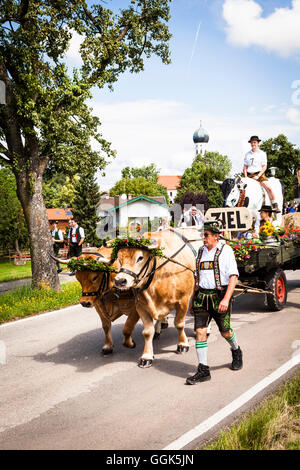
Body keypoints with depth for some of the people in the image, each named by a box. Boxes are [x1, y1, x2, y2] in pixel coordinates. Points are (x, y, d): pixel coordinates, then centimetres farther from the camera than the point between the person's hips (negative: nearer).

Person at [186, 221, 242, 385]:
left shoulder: (225, 250, -6)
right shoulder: (201, 251, 11)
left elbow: (233, 276, -11)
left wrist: (226, 299, -21)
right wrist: (193, 299, 17)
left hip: (220, 295, -4)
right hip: (202, 296, 5)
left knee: (225, 332, 8)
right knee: (200, 331, -5)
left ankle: (236, 352, 41)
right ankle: (203, 370, 0)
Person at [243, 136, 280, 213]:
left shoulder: (262, 153, 4)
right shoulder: (247, 154, 14)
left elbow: (264, 167, -1)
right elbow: (245, 167, 14)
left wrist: (258, 176, -13)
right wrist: (246, 177, -1)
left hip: (259, 174, -3)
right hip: (249, 175, 4)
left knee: (269, 188, -22)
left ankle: (275, 206, -15)